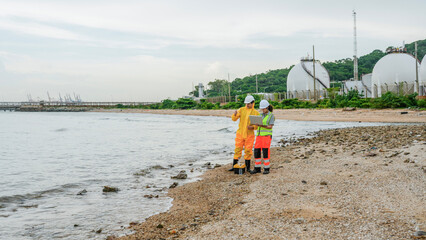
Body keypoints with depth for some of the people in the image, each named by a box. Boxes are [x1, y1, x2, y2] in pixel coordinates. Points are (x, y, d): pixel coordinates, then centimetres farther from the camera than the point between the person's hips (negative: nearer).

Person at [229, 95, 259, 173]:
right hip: (240, 133, 1)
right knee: (238, 149, 1)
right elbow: (234, 119, 0)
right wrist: (235, 114, -22)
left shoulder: (256, 113, 1)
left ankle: (248, 167, 14)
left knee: (248, 151, 3)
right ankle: (234, 166, 6)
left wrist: (252, 127, -21)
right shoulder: (242, 110, 5)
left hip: (249, 135, -1)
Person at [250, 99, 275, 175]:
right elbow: (257, 124, 11)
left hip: (267, 135, -6)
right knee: (257, 152, 2)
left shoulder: (271, 116, -5)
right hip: (259, 135, 6)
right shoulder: (261, 115, 14)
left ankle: (267, 169, 2)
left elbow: (270, 127, -14)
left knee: (265, 152, -8)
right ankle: (257, 168, 11)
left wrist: (262, 126, -28)